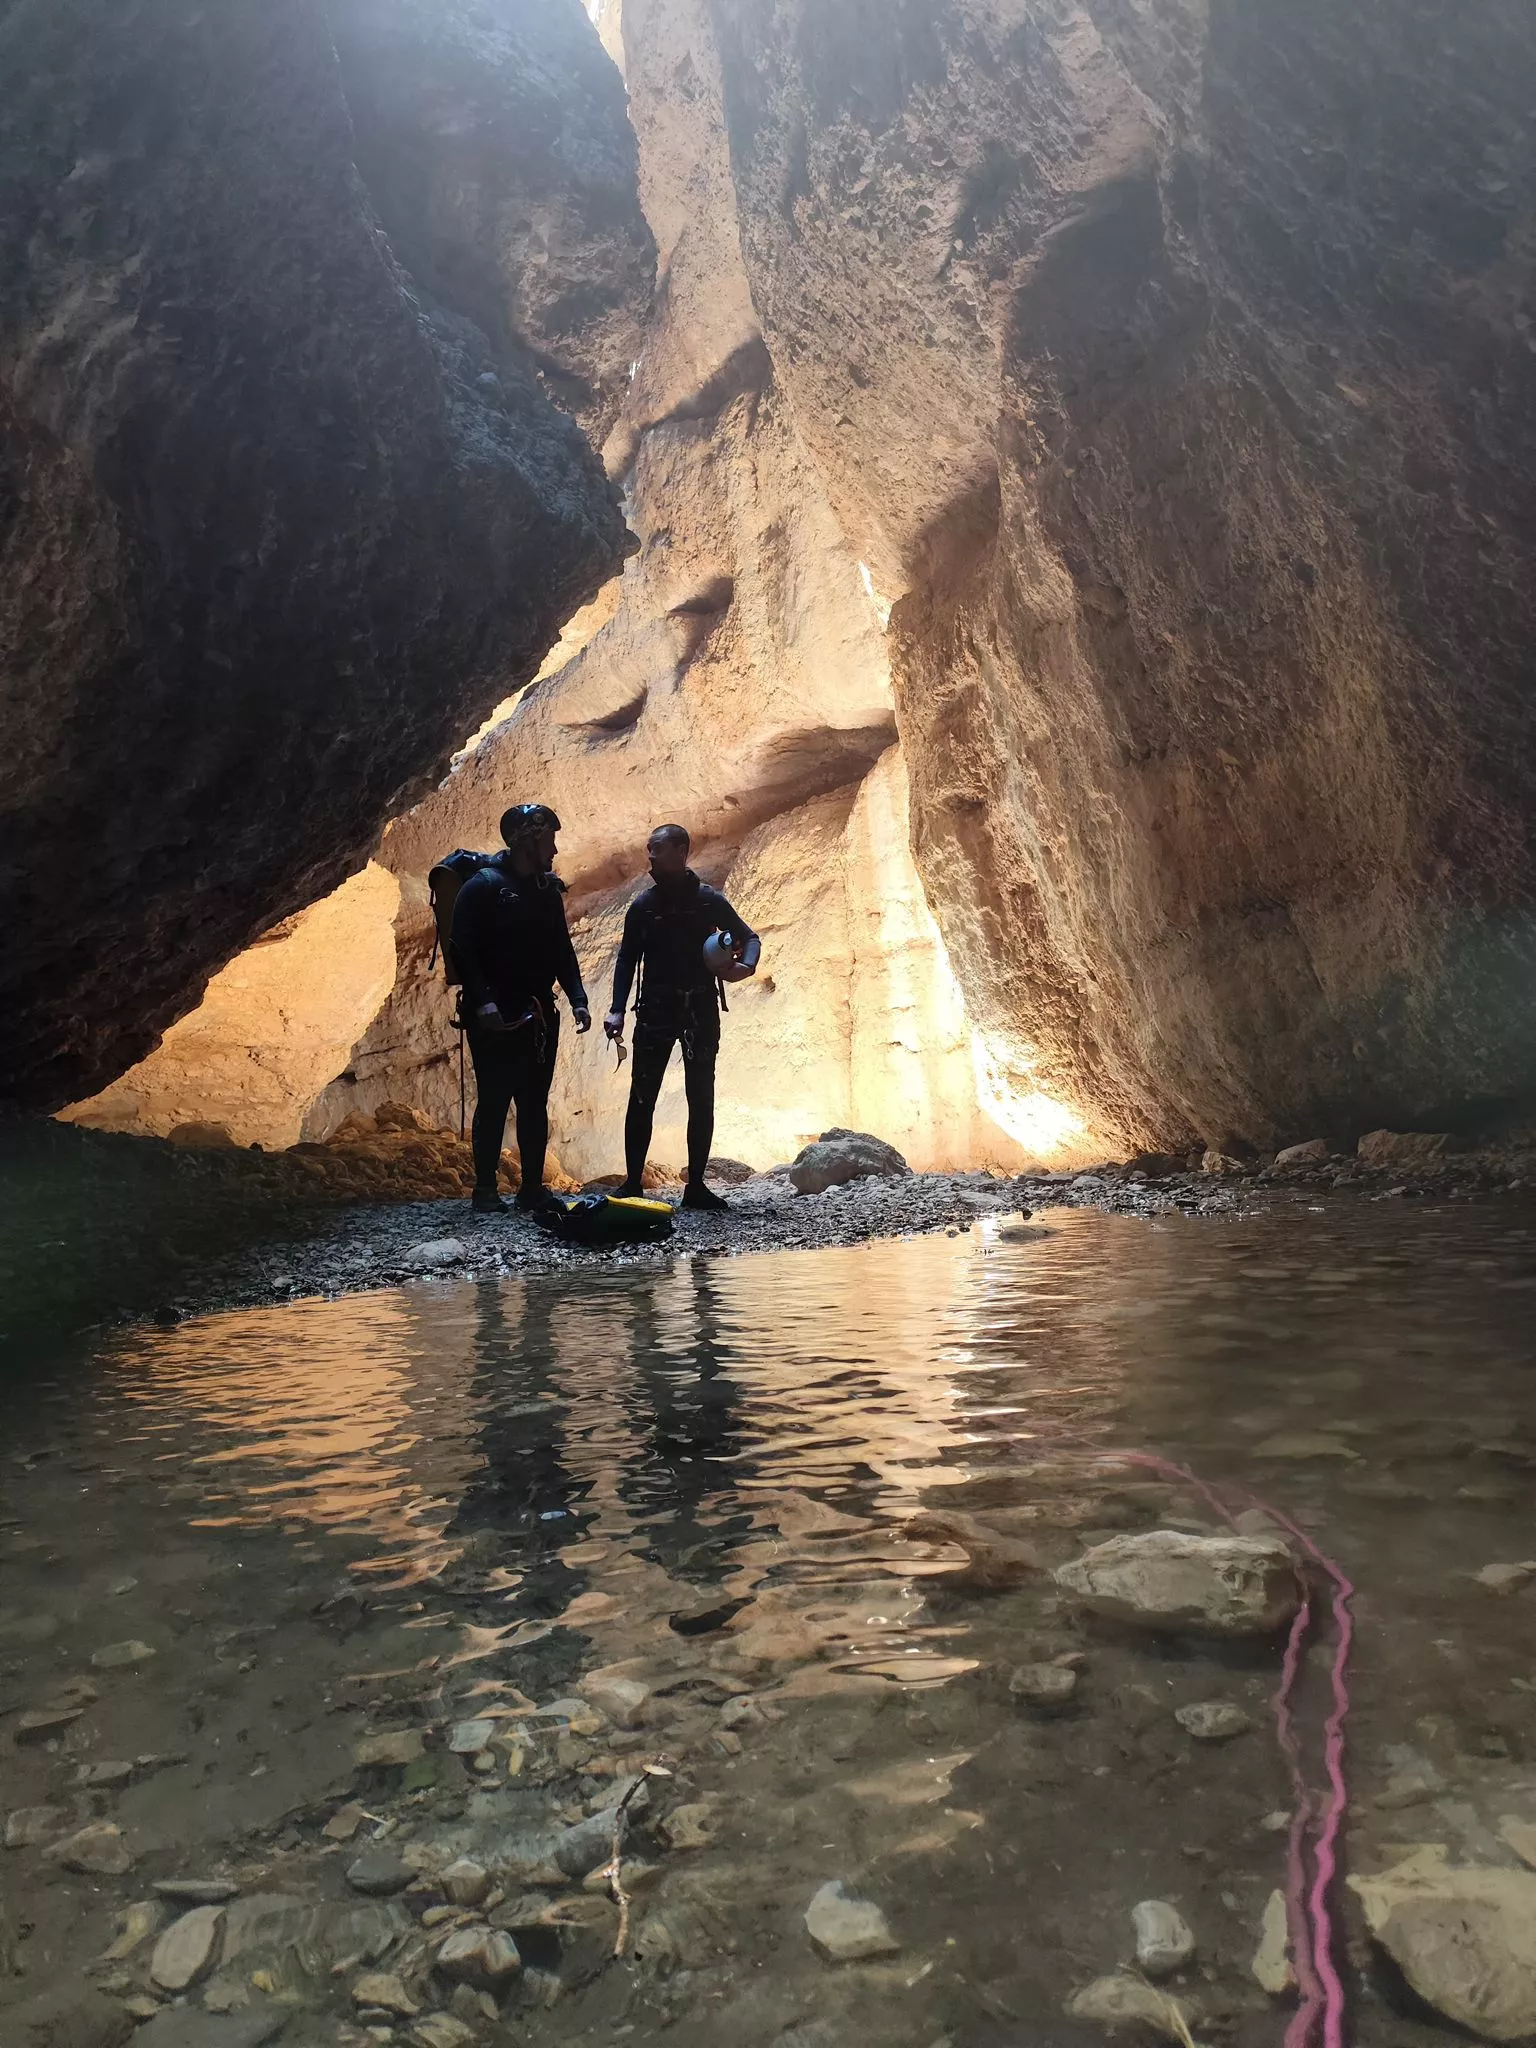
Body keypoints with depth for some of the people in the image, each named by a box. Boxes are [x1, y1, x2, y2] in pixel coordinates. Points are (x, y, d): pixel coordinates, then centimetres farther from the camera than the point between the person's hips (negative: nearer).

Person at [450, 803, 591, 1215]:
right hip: (495, 1020, -6)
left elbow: (562, 951, 15)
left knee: (534, 1105, 9)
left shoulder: (547, 888, 12)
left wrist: (577, 999, 4)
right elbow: (461, 948, -14)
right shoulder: (484, 886, -8)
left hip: (539, 1018, 6)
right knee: (494, 1103, -2)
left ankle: (532, 1188, 16)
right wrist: (482, 1000, -23)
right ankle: (486, 1189, 8)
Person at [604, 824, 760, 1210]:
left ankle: (696, 1186, 11)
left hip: (700, 1010, 0)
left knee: (701, 1100, 3)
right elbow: (627, 959, 7)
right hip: (655, 1009, 0)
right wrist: (617, 1010, -4)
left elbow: (749, 936, 9)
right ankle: (632, 1183, 3)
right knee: (641, 1098, -4)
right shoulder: (643, 904, 5)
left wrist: (745, 965, -14)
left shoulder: (709, 900, 2)